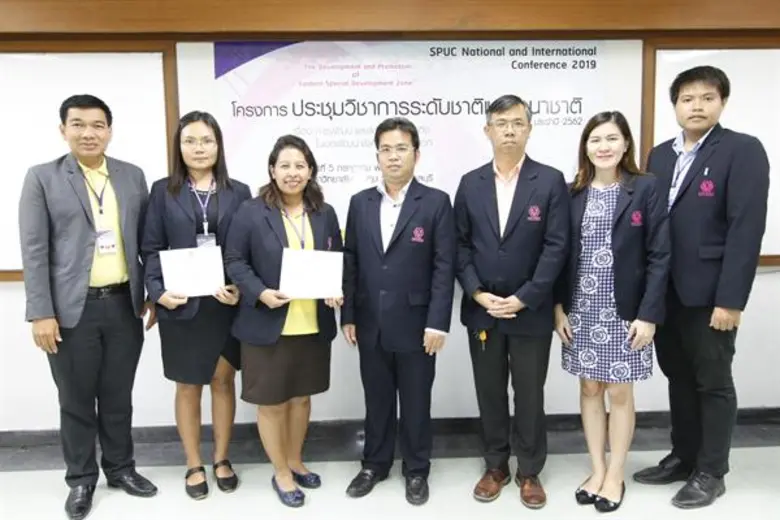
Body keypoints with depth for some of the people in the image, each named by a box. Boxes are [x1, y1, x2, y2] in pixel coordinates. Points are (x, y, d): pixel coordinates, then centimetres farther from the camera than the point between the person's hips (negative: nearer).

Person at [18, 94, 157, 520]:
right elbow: (34, 251, -5)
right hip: (72, 309, -2)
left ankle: (120, 468, 32)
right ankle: (81, 479, 28)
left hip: (124, 305, 2)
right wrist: (41, 312, -10)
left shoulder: (133, 176, 7)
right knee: (76, 400, 10)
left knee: (118, 396, 14)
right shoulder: (42, 178, -1)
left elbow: (146, 241, 10)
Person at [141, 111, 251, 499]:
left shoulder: (238, 192, 4)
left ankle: (221, 459, 29)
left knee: (224, 380, 11)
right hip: (181, 303, 0)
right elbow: (151, 248, 1)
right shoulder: (163, 191, 3)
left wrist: (241, 288, -15)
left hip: (225, 302, 1)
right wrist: (158, 291, -13)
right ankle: (194, 465, 27)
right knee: (188, 386, 11)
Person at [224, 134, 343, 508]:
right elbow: (235, 261, -6)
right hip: (267, 325, -3)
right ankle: (281, 473, 29)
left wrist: (337, 291, -8)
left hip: (313, 325, 4)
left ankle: (295, 462, 40)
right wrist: (260, 293, -20)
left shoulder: (325, 213, 5)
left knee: (301, 397, 19)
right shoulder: (251, 212, -7)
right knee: (271, 401, 9)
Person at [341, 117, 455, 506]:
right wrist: (348, 316, 3)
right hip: (370, 324, 3)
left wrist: (437, 323, -12)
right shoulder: (360, 203, 6)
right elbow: (350, 262, 7)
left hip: (415, 324, -3)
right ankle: (374, 464, 34)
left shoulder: (436, 202, -5)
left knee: (415, 402, 11)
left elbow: (444, 267, -8)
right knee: (376, 399, 16)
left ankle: (416, 470, 29)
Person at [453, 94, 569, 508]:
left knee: (530, 395, 9)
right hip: (482, 310, 3)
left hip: (531, 311, -2)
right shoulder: (470, 183, 5)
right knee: (489, 393, 13)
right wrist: (477, 293, -9)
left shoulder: (550, 181, -3)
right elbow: (460, 245, 4)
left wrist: (523, 299, -14)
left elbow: (556, 246, -9)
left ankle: (529, 471, 27)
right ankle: (495, 466, 30)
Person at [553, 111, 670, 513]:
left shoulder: (646, 189, -4)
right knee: (589, 389, 11)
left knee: (619, 392, 7)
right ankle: (597, 470, 26)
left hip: (624, 310, -3)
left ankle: (615, 476, 23)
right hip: (581, 310, 3)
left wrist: (648, 314, -12)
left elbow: (659, 257, -7)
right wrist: (558, 306, -1)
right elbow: (561, 254, 5)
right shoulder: (572, 193, 4)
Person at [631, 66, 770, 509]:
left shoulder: (744, 151, -6)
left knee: (713, 383, 8)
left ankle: (711, 472, 23)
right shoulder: (660, 155, 12)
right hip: (665, 291, 6)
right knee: (679, 378, 15)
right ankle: (683, 458, 31)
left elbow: (747, 228, -14)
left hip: (709, 293, -5)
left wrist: (731, 299, -18)